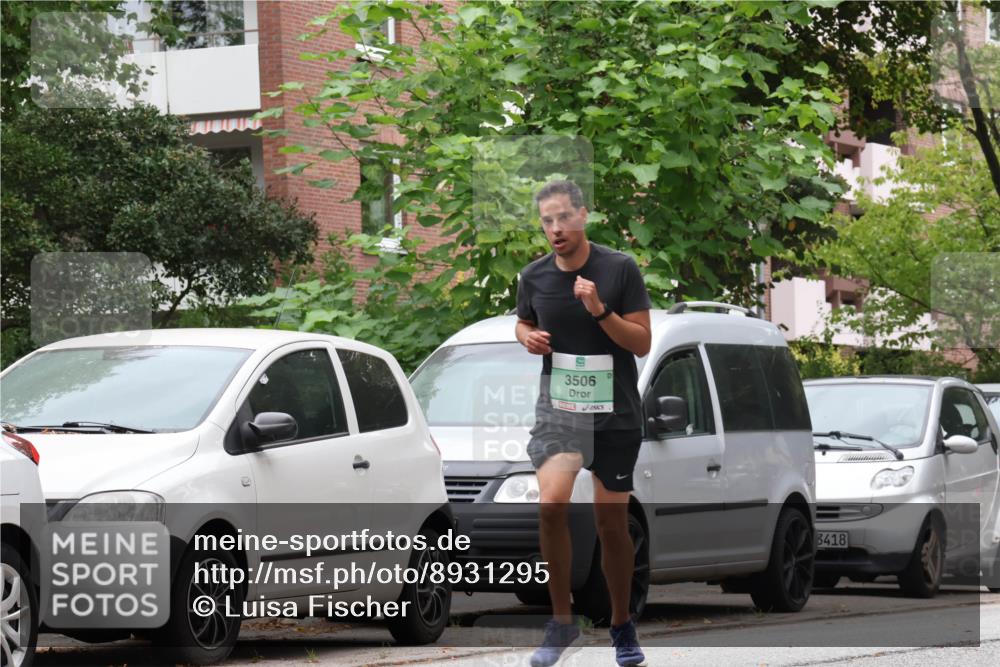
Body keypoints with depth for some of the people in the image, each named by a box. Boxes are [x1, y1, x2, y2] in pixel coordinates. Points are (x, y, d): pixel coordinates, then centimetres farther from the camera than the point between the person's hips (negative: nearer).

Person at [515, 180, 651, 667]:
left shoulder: (620, 269, -8)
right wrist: (528, 338, -4)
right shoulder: (534, 276, 0)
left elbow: (643, 343, -8)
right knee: (551, 503, -22)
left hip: (616, 415, -1)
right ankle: (561, 621, -9)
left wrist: (600, 311, -22)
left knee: (612, 522, 6)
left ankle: (622, 627, 26)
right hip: (557, 408, 1)